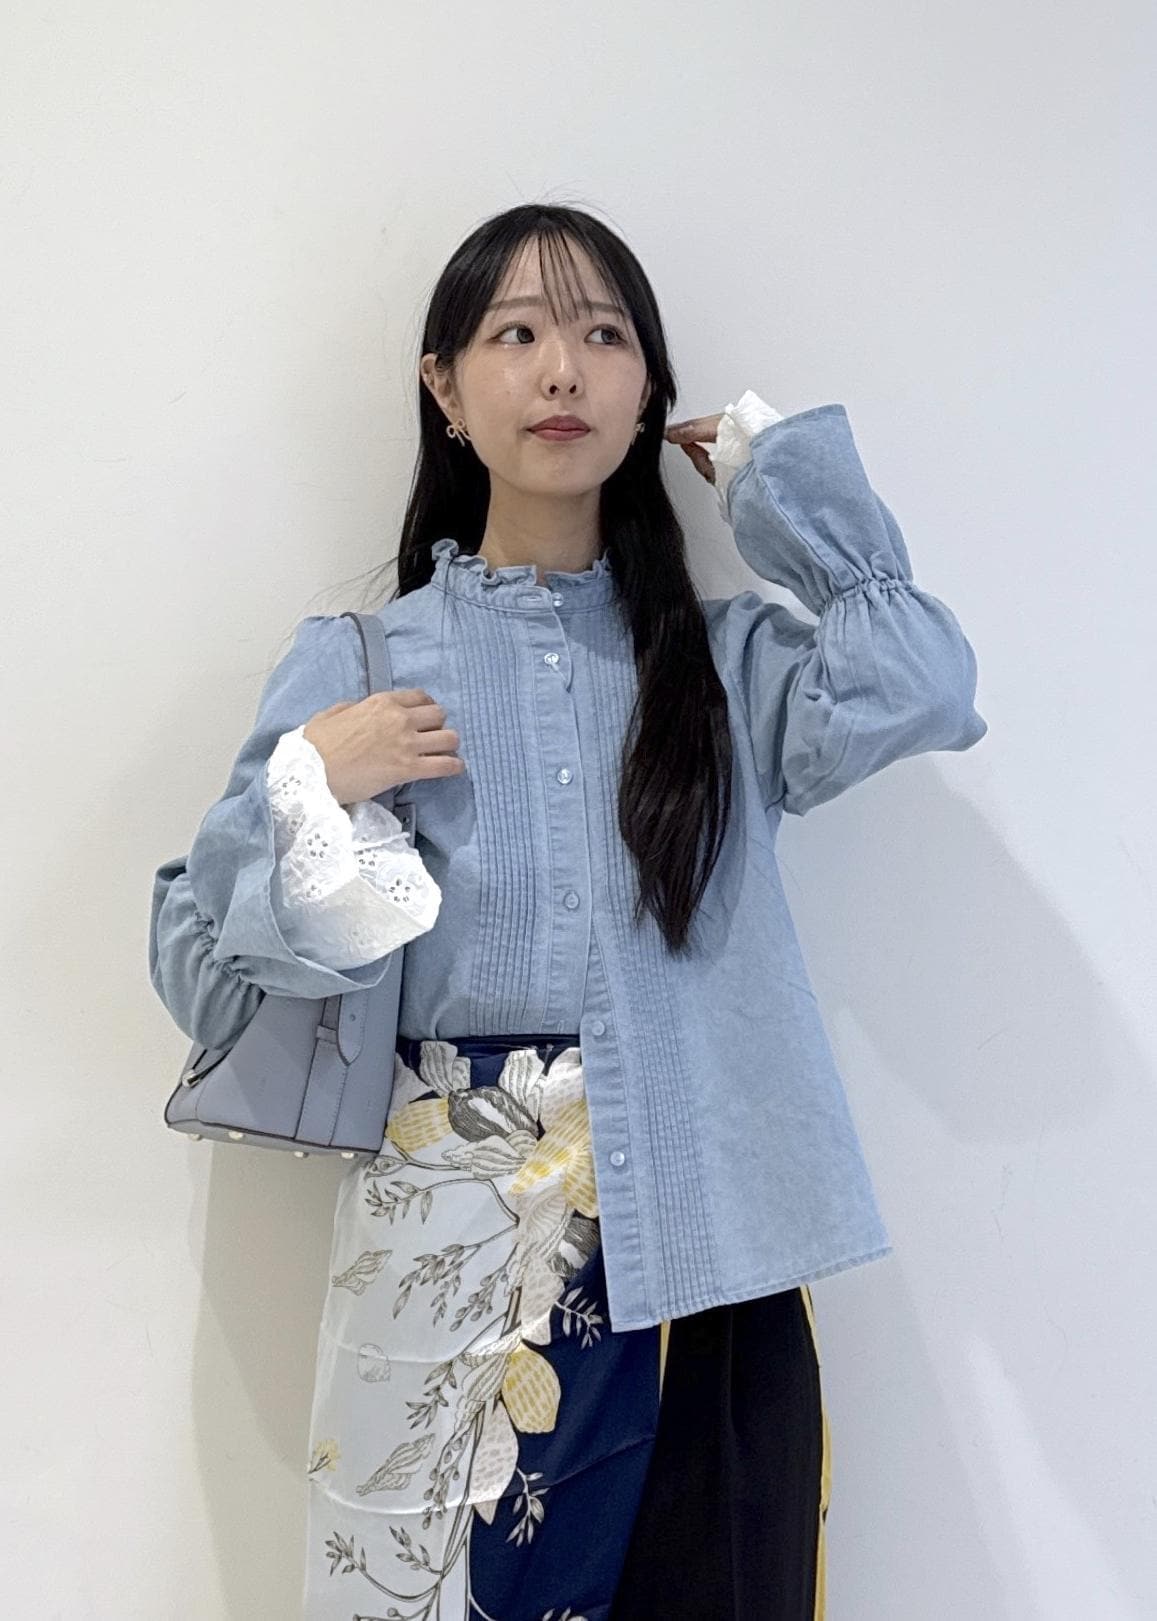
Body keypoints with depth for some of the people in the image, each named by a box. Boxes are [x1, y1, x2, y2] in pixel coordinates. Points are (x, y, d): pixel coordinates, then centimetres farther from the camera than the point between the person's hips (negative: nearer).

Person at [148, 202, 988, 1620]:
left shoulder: (722, 657, 8)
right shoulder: (358, 664, 3)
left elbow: (919, 688, -14)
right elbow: (201, 973, 3)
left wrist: (782, 461, -1)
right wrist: (311, 789, -14)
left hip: (703, 1249, 2)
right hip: (450, 1242, -1)